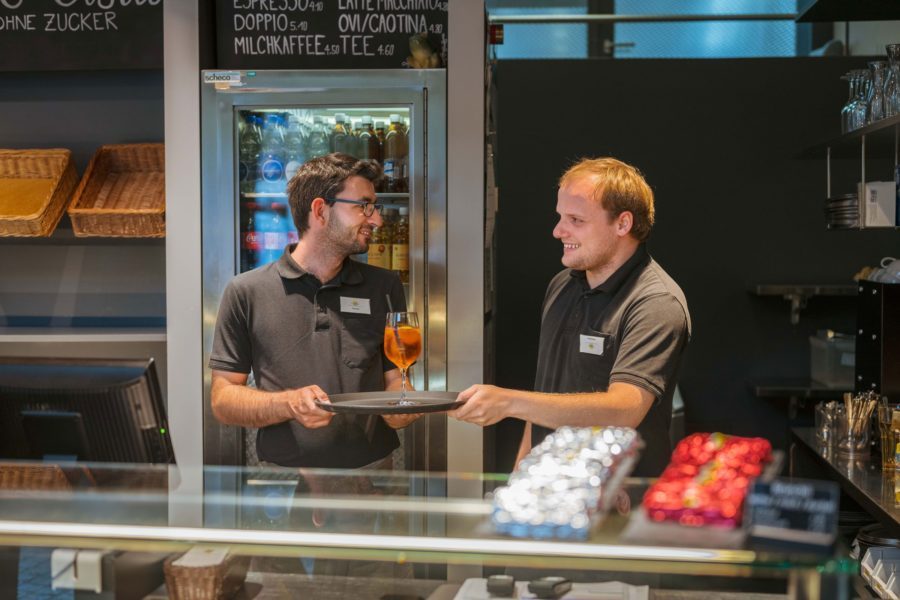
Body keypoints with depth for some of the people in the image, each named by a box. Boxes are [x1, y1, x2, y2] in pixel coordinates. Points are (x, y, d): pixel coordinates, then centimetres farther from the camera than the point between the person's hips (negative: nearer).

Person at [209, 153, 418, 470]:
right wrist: (288, 405, -14)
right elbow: (223, 400, 3)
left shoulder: (384, 286, 11)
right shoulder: (247, 291, 4)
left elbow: (396, 381, 13)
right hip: (283, 471, -3)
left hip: (372, 468, 4)